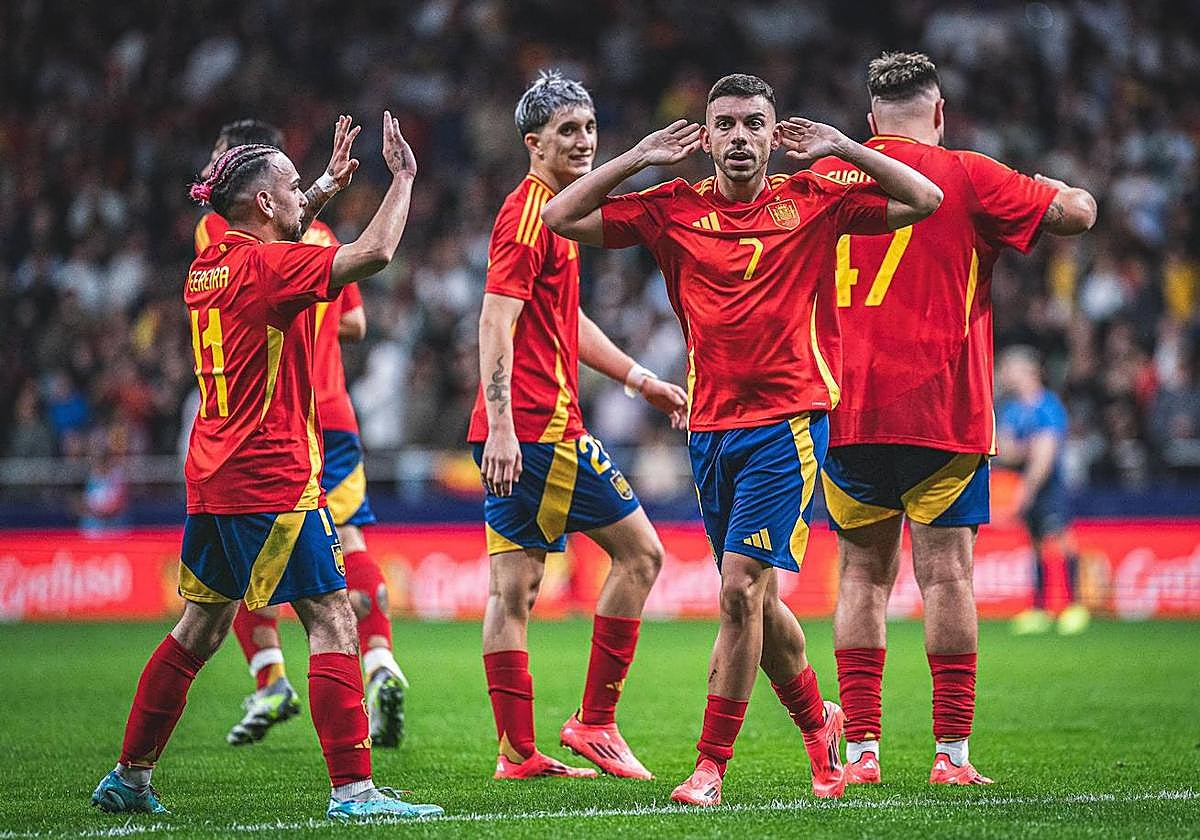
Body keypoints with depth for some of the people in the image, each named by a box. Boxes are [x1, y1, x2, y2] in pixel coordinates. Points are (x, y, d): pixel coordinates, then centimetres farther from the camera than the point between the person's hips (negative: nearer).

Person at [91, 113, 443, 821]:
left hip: (214, 479, 9)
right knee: (334, 623, -7)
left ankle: (130, 777, 22)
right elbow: (374, 253, -24)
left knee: (201, 629, 17)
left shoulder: (210, 267, 11)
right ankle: (353, 788, -12)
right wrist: (403, 177, -11)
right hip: (273, 477, -9)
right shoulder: (266, 266, -14)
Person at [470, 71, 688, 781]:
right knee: (640, 552, -1)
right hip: (541, 424, -9)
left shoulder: (552, 210, 20)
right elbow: (496, 321, -19)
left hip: (514, 436, 9)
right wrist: (501, 424, -26)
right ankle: (595, 723, 1)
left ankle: (518, 753, 5)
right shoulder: (530, 212, -11)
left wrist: (643, 380, 32)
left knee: (514, 588, 5)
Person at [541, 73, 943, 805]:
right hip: (711, 428, 4)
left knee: (743, 587, -14)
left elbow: (926, 200, 0)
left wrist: (842, 148, -4)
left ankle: (712, 764, -9)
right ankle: (818, 721, 34)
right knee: (753, 599, 11)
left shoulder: (814, 202, 2)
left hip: (789, 423, -4)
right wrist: (641, 158, 1)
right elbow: (560, 217, 4)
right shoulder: (673, 208, 6)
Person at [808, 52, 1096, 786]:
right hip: (941, 409, -3)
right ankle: (952, 753, -3)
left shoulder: (824, 177, 9)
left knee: (863, 574, 9)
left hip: (846, 413, 3)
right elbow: (1078, 212, -4)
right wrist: (1036, 186, 16)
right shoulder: (964, 176, -1)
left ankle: (860, 749, 5)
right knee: (946, 573, -1)